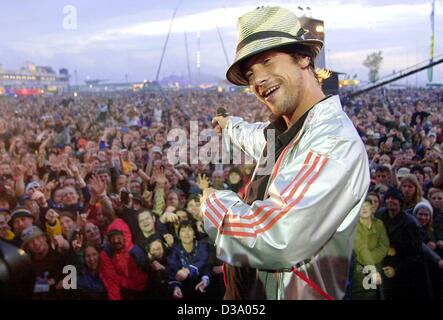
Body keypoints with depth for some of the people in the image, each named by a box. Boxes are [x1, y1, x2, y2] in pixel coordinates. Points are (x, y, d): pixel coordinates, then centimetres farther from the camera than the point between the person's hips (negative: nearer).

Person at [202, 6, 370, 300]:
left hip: (292, 293, -8)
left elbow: (276, 241, -36)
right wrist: (230, 124, 46)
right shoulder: (281, 131, 1)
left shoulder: (336, 142, -26)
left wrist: (213, 203, -19)